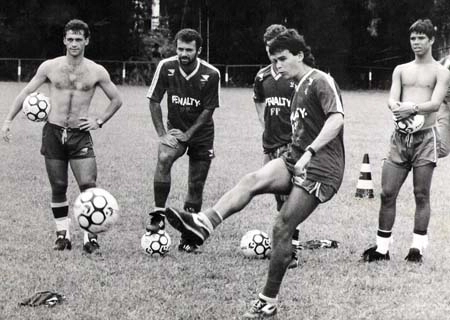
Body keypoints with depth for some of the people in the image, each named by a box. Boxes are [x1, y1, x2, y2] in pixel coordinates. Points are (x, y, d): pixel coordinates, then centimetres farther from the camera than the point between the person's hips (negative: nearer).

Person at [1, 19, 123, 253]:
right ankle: (63, 234, 17)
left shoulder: (96, 72, 0)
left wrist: (100, 121, 2)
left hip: (80, 135, -1)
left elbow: (116, 100, 13)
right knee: (58, 187, 5)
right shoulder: (50, 67, 1)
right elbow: (26, 92, 9)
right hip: (53, 132, 1)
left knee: (89, 186, -13)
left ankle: (90, 236, -3)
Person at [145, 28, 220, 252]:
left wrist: (188, 134, -16)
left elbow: (208, 110, -9)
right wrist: (162, 134, -13)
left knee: (196, 187, 3)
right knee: (164, 158, -32)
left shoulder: (211, 75, -15)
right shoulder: (166, 67, -13)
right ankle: (158, 214, -26)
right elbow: (154, 101, -6)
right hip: (175, 129, 0)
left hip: (201, 134, 0)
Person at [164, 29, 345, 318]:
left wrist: (309, 152, -32)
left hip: (320, 168, -8)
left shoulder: (321, 82, -7)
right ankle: (203, 225, -42)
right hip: (295, 160, 8)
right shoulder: (299, 88, 21)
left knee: (282, 229, -10)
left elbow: (336, 119, -23)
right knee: (253, 180, -22)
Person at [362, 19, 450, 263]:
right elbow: (392, 99, 2)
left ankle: (417, 247, 7)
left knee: (421, 194, -1)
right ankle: (382, 247, 7)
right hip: (400, 137, 3)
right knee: (387, 192, 0)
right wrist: (397, 107, -22)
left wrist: (412, 108, -28)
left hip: (425, 137, -3)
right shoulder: (401, 70, 15)